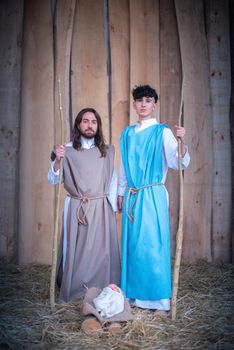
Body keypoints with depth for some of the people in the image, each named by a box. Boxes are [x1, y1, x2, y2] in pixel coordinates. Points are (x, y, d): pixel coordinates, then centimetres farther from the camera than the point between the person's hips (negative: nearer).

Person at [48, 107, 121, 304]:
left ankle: (102, 292, 18)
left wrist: (113, 207, 7)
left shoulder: (107, 151, 8)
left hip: (101, 208, 2)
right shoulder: (68, 150, 1)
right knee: (76, 249, 4)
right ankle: (74, 292, 19)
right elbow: (53, 180, -1)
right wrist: (57, 161, -17)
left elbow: (113, 180, 9)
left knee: (101, 249, 4)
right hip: (76, 207, -1)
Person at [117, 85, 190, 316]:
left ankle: (160, 301, 9)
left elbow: (177, 163, -14)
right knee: (132, 245, 10)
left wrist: (181, 142, -30)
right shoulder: (127, 134, 13)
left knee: (154, 246, -4)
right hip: (131, 196, 5)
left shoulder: (163, 132, -3)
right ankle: (134, 295, 25)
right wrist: (121, 193, 18)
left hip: (153, 195, -5)